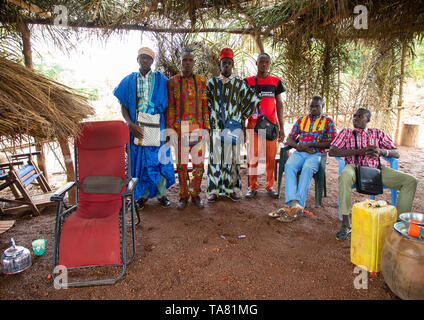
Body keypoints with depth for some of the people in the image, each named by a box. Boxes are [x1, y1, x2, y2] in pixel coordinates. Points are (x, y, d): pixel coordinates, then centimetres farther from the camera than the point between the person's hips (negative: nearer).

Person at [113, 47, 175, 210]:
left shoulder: (161, 80, 5)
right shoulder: (129, 80, 7)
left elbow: (167, 104, 4)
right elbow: (123, 106, 4)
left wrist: (168, 127, -6)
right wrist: (130, 124, -12)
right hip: (137, 128, 1)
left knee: (158, 159, 3)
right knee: (139, 161, 6)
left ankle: (161, 193, 19)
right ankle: (143, 194, 21)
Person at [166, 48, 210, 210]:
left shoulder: (201, 81, 8)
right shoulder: (172, 81, 5)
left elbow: (205, 105, 7)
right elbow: (170, 107, 3)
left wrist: (206, 127, 1)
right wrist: (170, 128, -3)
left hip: (197, 128, 1)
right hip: (180, 128, -1)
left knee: (199, 162, 3)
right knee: (181, 162, 5)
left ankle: (195, 194, 20)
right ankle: (183, 195, 18)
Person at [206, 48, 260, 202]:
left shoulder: (240, 83, 10)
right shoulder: (212, 82, 10)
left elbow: (253, 100, 11)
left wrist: (243, 116, 6)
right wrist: (209, 118, 3)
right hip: (216, 126, 0)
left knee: (232, 157, 3)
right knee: (215, 157, 0)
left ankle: (232, 189, 13)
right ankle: (214, 190, 8)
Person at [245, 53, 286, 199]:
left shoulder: (275, 81, 10)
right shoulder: (248, 81, 6)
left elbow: (279, 104, 10)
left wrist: (281, 127, 5)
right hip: (253, 125, -1)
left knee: (271, 157, 2)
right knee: (253, 156, 1)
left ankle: (270, 187, 14)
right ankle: (252, 187, 11)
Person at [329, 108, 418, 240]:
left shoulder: (377, 133, 20)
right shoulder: (346, 132, 13)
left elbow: (396, 153, 13)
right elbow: (332, 151, -3)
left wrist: (381, 151, -12)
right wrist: (360, 151, -11)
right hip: (354, 167, -3)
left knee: (411, 181, -15)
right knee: (345, 176, -39)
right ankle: (346, 223, -32)